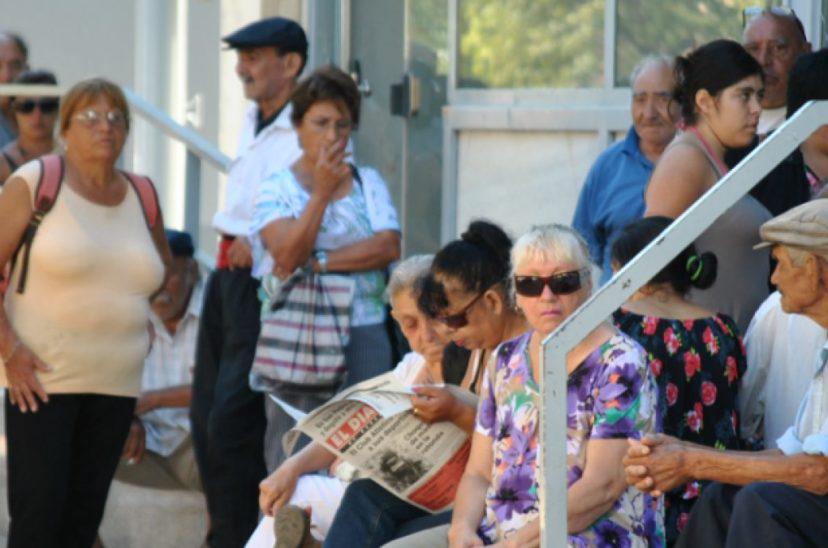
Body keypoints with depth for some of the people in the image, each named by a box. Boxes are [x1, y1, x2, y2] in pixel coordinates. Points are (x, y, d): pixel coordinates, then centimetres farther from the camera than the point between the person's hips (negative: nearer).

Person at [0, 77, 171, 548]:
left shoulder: (139, 198, 10)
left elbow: (162, 271, 29)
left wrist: (140, 328, 13)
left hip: (115, 385, 5)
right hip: (40, 377, -5)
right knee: (39, 510, -9)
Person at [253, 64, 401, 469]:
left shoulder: (369, 183, 13)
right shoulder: (276, 189, 5)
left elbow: (389, 247, -2)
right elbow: (287, 255, -11)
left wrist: (318, 262, -9)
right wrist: (322, 192, -13)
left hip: (364, 334, 2)